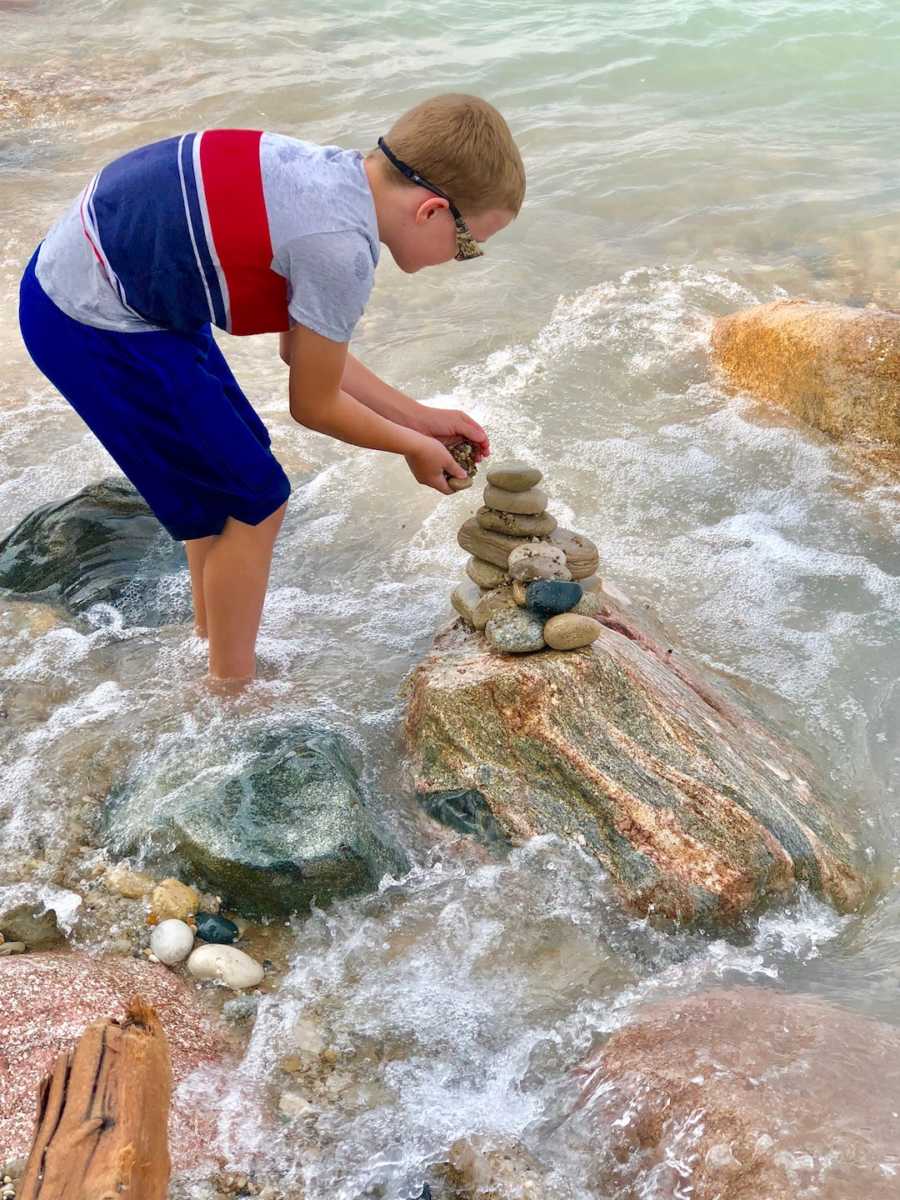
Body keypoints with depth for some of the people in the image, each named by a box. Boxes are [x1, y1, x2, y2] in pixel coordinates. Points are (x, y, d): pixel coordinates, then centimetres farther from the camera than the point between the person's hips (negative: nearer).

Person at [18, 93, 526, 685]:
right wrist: (413, 447, 6)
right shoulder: (341, 249, -25)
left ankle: (213, 646, 38)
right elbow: (314, 405, -10)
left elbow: (305, 350, 12)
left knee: (231, 463, 20)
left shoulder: (336, 173, 1)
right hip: (91, 328, -9)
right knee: (255, 498, 1)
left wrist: (419, 416, 15)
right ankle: (231, 692, 19)